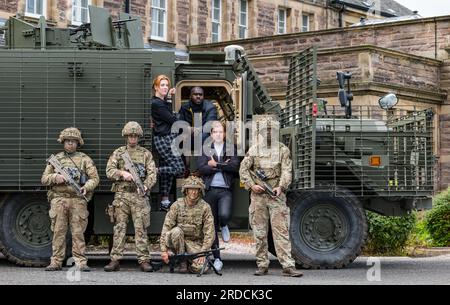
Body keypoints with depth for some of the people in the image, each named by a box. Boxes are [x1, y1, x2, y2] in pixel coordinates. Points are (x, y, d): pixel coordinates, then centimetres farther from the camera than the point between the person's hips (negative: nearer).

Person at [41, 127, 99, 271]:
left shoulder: (84, 159, 11)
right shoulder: (55, 159, 16)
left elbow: (94, 178, 4)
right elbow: (44, 178, 14)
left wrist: (86, 187, -15)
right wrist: (55, 177, -7)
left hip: (78, 200, -1)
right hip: (59, 199, 2)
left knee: (78, 232, -4)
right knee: (58, 232, 1)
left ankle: (81, 262, -4)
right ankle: (56, 262, 4)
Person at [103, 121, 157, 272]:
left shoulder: (146, 153, 9)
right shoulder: (118, 152, 11)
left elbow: (152, 173, 1)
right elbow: (109, 171, 2)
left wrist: (145, 186, -16)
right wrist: (122, 173, -15)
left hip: (139, 195, -1)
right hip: (121, 194, 1)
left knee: (141, 228, -3)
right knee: (119, 227, 1)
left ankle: (144, 260, -3)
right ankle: (115, 260, 2)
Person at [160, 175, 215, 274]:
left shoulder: (205, 207, -7)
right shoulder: (177, 205, -6)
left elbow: (209, 233, -9)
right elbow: (166, 228, -8)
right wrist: (164, 250, -16)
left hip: (195, 243, -1)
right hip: (178, 240, 1)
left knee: (200, 267, -26)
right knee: (177, 231, -33)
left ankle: (190, 260, 12)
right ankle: (181, 261, -14)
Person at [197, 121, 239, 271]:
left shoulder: (231, 149, 9)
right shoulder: (205, 150, 10)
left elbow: (235, 167, -6)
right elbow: (201, 168, -4)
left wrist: (215, 164, -11)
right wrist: (223, 166, -10)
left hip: (225, 190, -1)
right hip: (210, 190, 1)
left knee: (224, 215, -29)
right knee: (212, 225, 4)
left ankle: (224, 226, 9)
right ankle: (216, 258, 13)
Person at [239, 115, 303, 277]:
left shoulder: (283, 150, 7)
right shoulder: (253, 150, 10)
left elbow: (287, 171, -2)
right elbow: (243, 170, 9)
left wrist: (281, 187, -18)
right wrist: (251, 185, -5)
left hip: (277, 196, -2)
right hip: (258, 196, 2)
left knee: (281, 231, -7)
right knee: (259, 233, 5)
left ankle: (288, 265, -11)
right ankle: (262, 265, 12)